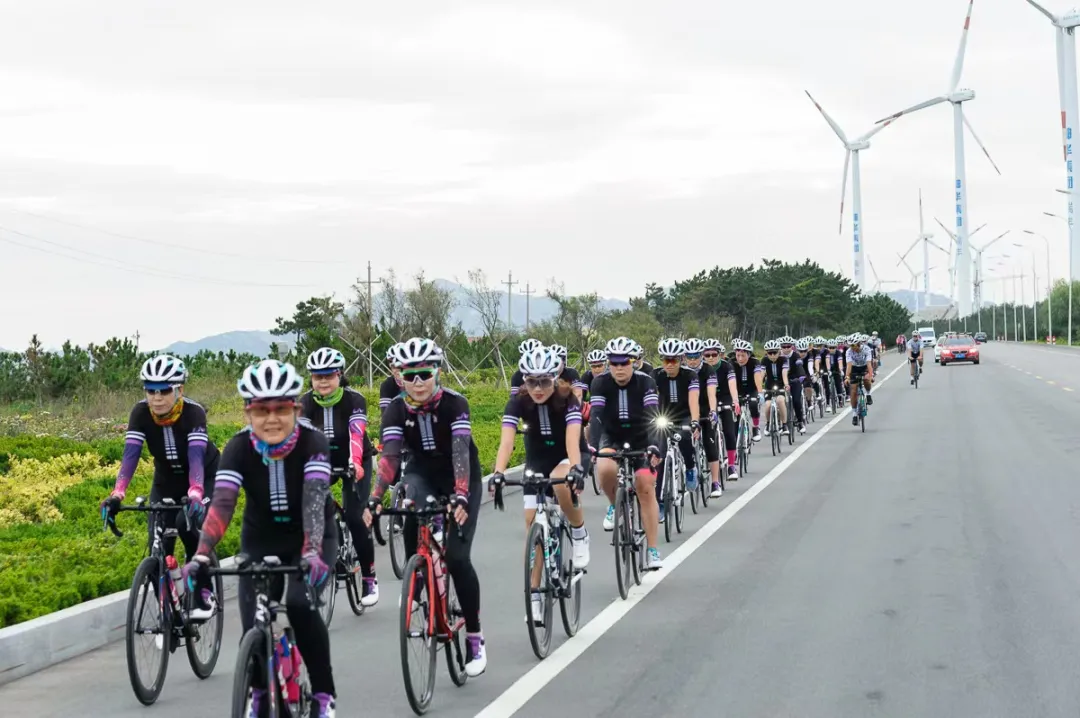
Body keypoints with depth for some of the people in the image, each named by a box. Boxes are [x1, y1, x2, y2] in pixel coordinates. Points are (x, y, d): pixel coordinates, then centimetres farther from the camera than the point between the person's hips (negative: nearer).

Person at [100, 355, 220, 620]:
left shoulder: (194, 412, -30)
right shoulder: (140, 414, -22)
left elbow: (196, 456, -42)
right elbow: (130, 455, -31)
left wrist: (195, 496, -58)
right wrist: (117, 494, -46)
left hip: (205, 476, -3)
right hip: (167, 480, 3)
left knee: (188, 524, -29)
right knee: (158, 546, -10)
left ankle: (204, 592, -10)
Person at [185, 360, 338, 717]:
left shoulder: (312, 443, -25)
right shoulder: (239, 449, -21)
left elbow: (314, 499, -37)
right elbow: (221, 503, -31)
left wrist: (312, 553, -54)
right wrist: (201, 557, -47)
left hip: (310, 539, -2)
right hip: (261, 541, 2)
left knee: (300, 605, -28)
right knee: (253, 628, -12)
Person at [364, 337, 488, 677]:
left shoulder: (454, 403, -24)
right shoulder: (396, 409, -16)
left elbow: (461, 452, -35)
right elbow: (389, 455, -26)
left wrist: (461, 497, -49)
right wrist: (375, 499, -40)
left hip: (460, 479, -2)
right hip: (422, 474, 2)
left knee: (457, 556, -14)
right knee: (413, 510, -33)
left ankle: (475, 636, 1)